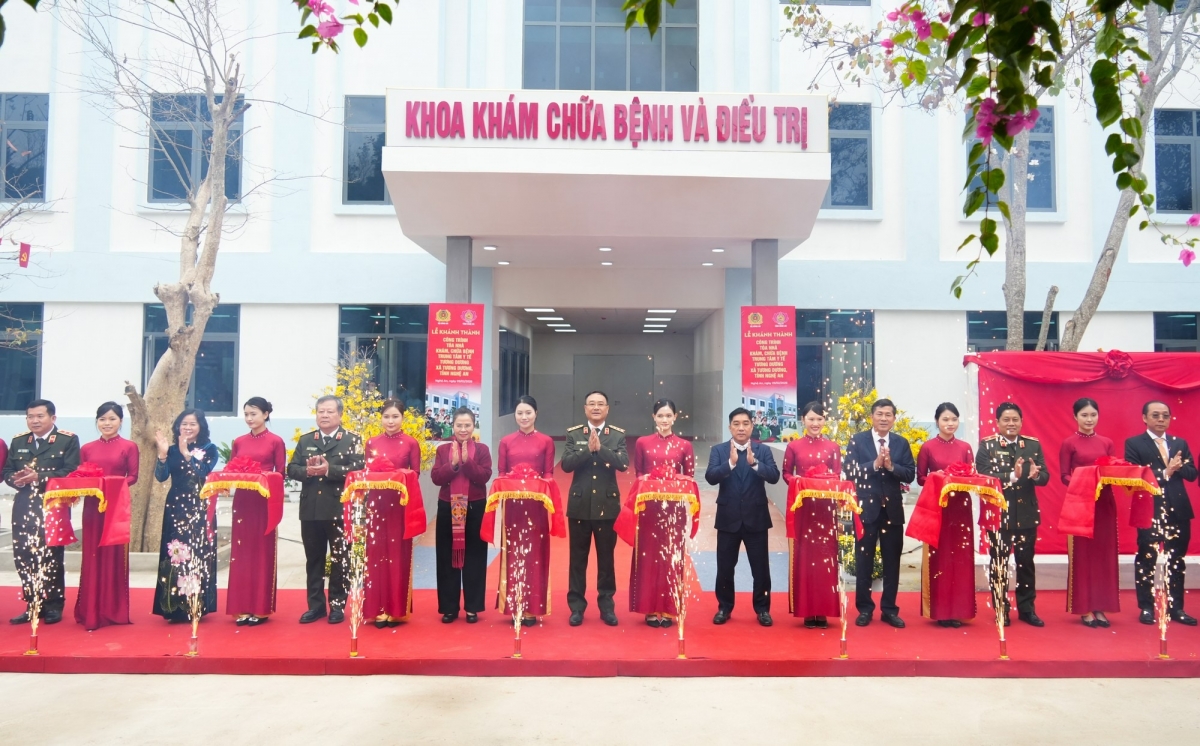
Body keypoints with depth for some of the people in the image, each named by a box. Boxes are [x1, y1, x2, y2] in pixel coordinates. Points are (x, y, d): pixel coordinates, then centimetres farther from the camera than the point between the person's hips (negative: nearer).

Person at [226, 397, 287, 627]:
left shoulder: (276, 441, -3)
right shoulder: (238, 442, 10)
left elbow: (280, 475, -3)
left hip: (265, 503, -4)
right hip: (242, 501, 4)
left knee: (262, 553, 2)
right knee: (241, 554, 6)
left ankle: (261, 609, 8)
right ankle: (243, 608, 14)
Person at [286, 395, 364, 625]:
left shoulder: (352, 440, 0)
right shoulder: (305, 440, 12)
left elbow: (357, 469, -13)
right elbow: (291, 469, 6)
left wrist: (329, 469, -22)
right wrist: (307, 471, -15)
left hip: (340, 510, -4)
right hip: (310, 510, 4)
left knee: (339, 559, 5)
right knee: (313, 559, 11)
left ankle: (337, 605, 15)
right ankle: (316, 605, 21)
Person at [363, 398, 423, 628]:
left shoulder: (411, 443, 0)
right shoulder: (372, 443, 9)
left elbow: (415, 475, 0)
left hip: (401, 504, -2)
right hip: (376, 503, 2)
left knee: (398, 555, 2)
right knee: (376, 554, 2)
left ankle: (397, 609, 9)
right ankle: (379, 609, 10)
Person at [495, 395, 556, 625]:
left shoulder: (546, 441, 3)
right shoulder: (506, 442, 8)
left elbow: (549, 474, 2)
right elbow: (500, 474, 7)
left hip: (536, 503, -1)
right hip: (512, 503, 1)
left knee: (535, 552, 1)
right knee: (513, 551, 4)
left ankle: (532, 607, 8)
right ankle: (515, 605, 13)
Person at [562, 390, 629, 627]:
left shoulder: (618, 435, 1)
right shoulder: (573, 434, 2)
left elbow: (623, 464, -13)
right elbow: (566, 464, -9)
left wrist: (600, 449, -22)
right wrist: (588, 449, -21)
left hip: (607, 505, 0)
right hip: (580, 504, 0)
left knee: (606, 558, 8)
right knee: (578, 558, 7)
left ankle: (607, 605, 19)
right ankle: (576, 606, 17)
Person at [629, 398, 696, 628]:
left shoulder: (684, 445, 5)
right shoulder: (642, 443, 4)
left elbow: (690, 477, 5)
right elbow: (637, 474, 8)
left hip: (675, 507, 0)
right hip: (649, 506, 0)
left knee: (671, 556, 4)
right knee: (648, 555, 3)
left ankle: (668, 609, 12)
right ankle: (651, 609, 12)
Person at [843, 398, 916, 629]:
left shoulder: (902, 443, 5)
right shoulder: (857, 441, -2)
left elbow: (910, 475, -2)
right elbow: (849, 472, -12)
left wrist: (891, 466, -19)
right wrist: (875, 464, -21)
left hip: (893, 509, 2)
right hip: (866, 508, -2)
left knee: (892, 561, 9)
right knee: (864, 561, 6)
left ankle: (889, 609, 20)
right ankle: (864, 608, 17)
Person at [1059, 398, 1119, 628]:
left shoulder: (1107, 443, 9)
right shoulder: (1069, 444, -1)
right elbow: (1064, 476, -5)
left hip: (1105, 503, 4)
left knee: (1104, 554, 5)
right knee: (1082, 555, 0)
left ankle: (1100, 607, 13)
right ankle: (1085, 609, 6)